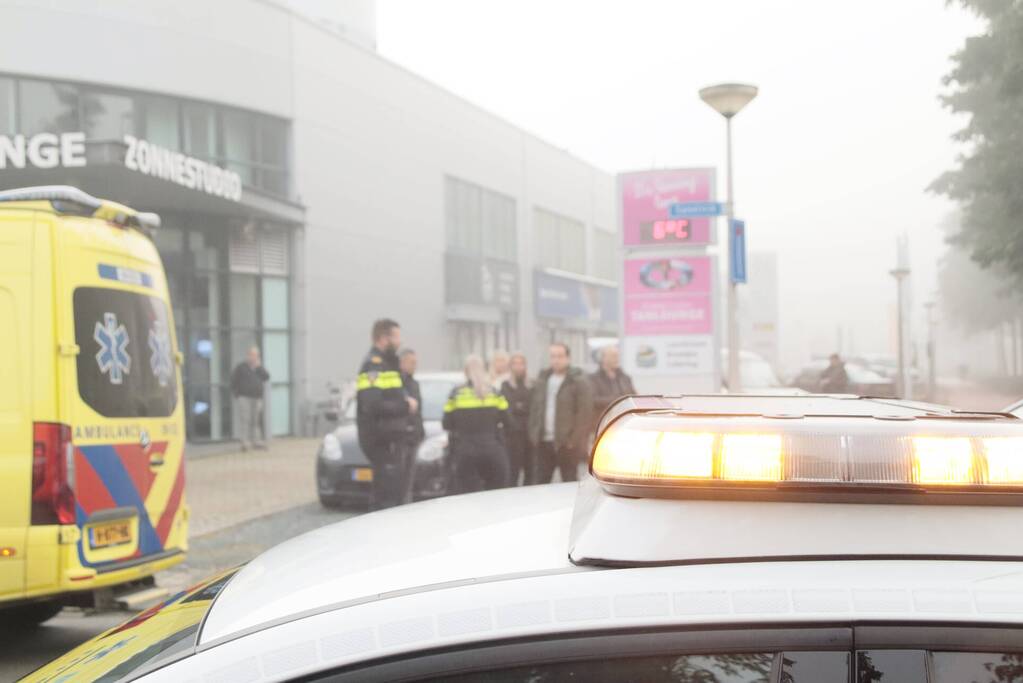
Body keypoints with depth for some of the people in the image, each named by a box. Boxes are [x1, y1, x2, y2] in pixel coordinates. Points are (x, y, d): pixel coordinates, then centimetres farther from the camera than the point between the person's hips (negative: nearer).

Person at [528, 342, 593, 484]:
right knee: (538, 483, 4)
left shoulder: (578, 382, -5)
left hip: (567, 444, -5)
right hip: (543, 443, 5)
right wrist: (534, 435, 6)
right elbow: (534, 409, 16)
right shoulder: (542, 380, 14)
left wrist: (574, 440, -16)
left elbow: (584, 414, -11)